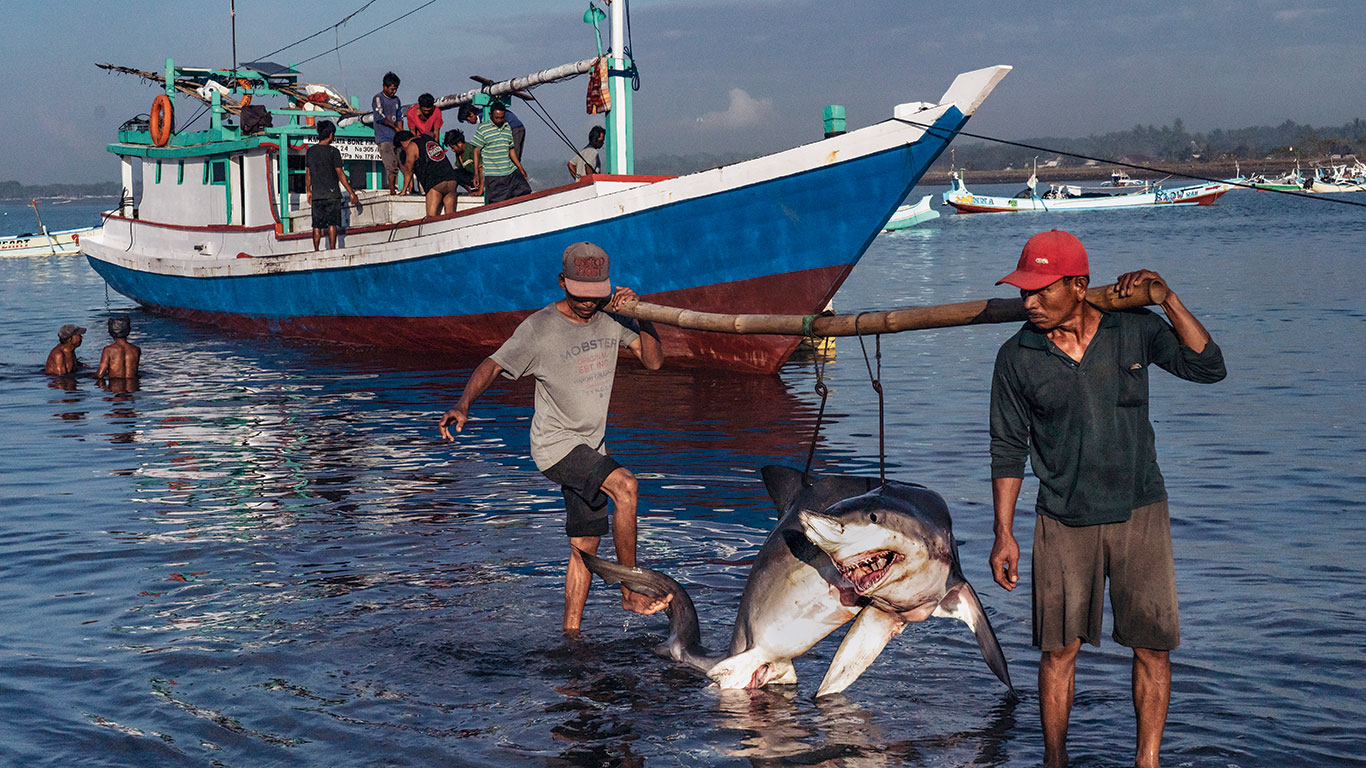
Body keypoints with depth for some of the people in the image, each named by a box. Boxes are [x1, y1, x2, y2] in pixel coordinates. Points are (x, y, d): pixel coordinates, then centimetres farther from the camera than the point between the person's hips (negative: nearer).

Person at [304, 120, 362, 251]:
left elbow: (308, 173, 13)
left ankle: (316, 251, 9)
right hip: (332, 194, -4)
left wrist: (308, 191, 26)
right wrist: (351, 193, -5)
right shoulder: (333, 151, -9)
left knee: (317, 225, 8)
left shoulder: (310, 151, 6)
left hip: (316, 195, 4)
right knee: (332, 223, -2)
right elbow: (340, 174, -9)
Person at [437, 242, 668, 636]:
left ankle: (570, 633, 15)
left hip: (589, 447, 6)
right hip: (554, 443, -6)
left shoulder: (609, 319, 2)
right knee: (624, 485, -27)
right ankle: (631, 590, -16)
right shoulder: (539, 328, -13)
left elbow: (653, 360, 2)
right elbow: (492, 365, -16)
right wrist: (463, 404, -33)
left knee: (585, 545, 6)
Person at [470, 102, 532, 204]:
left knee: (525, 192, -4)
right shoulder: (482, 129, -4)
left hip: (511, 172, 5)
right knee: (500, 202, -9)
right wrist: (476, 174, -6)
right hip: (493, 175, -5)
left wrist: (520, 168, 18)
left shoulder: (507, 127, 12)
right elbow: (477, 152, -1)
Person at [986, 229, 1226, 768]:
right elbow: (1008, 450, 2)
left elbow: (1208, 368, -4)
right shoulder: (1017, 357, -4)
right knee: (1059, 648, 2)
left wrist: (1168, 299, -12)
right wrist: (1004, 534, -2)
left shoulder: (1134, 330, -2)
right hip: (1064, 522, 0)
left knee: (1152, 646, 2)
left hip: (1139, 512, 1)